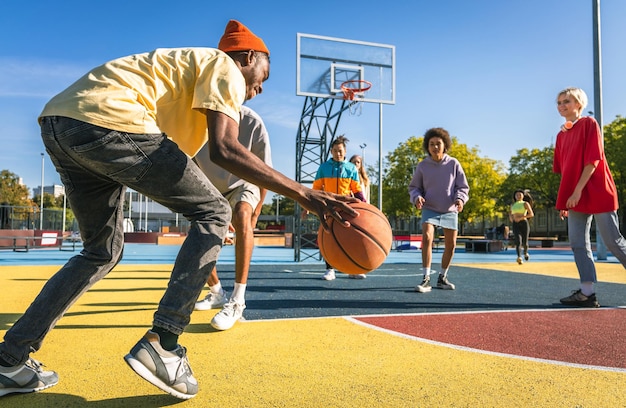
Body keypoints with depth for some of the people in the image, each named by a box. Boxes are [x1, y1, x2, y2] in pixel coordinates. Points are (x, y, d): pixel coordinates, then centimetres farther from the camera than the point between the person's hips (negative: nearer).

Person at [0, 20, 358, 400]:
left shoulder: (192, 64, 33)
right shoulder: (226, 67, 5)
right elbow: (224, 148, -14)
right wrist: (304, 194, -16)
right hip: (106, 118, -10)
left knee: (103, 252, 21)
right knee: (213, 212, 0)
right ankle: (162, 344, -6)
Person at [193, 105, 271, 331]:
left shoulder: (252, 122, -29)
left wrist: (255, 213, -16)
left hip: (243, 185, -4)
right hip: (212, 189, 4)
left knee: (243, 217, -36)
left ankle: (237, 301, -34)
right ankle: (217, 294, 26)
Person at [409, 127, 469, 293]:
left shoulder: (453, 164, -3)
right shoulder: (422, 165, -3)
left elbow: (463, 187, 2)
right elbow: (414, 187, 6)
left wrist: (460, 199, -17)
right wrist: (417, 197, -15)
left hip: (450, 211, 2)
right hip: (430, 209, -2)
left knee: (450, 245, 6)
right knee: (427, 238, -23)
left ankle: (442, 278, 26)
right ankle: (426, 279, -19)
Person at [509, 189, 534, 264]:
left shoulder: (526, 203, 6)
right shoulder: (513, 205, 18)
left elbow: (531, 214, -4)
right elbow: (510, 213, 34)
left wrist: (521, 217, -15)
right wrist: (510, 217, 10)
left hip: (524, 223, -2)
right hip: (515, 225, 2)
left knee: (524, 242, 2)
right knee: (518, 241, -19)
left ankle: (525, 252, 37)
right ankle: (519, 257, -30)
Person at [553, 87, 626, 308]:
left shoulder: (589, 124, -4)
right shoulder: (561, 135, 15)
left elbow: (593, 159, -12)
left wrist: (578, 190, -18)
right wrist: (563, 199, 12)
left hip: (597, 193, -7)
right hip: (574, 197, 7)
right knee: (578, 243, 3)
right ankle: (587, 292, 6)